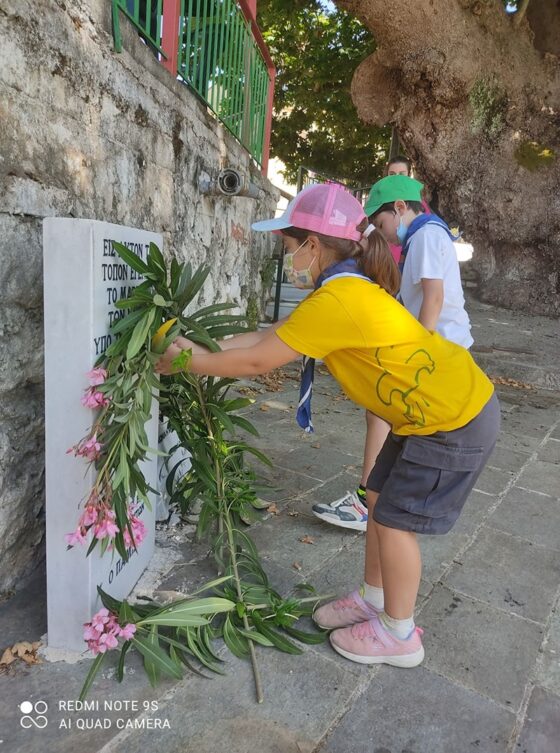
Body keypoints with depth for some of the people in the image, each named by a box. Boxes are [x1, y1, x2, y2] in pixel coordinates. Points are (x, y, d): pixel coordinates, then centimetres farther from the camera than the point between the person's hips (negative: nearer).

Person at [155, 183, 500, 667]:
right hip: (441, 407, 9)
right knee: (381, 501, 16)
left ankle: (399, 635, 25)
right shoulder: (350, 287, 3)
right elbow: (273, 335, 6)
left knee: (396, 520, 3)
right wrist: (204, 347, 6)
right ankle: (374, 599, 36)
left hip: (455, 420, -9)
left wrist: (188, 363, -8)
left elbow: (258, 361, -21)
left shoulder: (335, 300, -27)